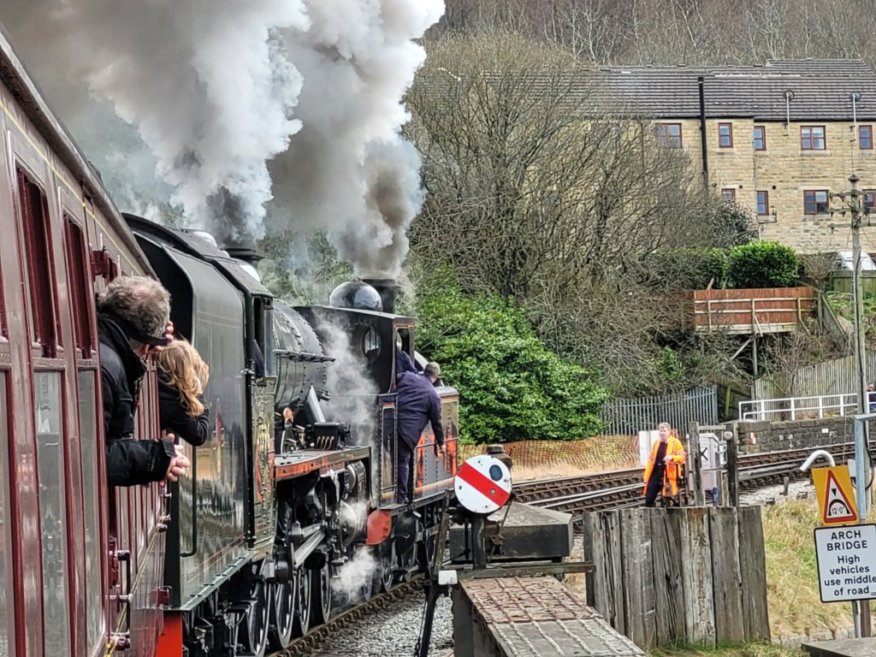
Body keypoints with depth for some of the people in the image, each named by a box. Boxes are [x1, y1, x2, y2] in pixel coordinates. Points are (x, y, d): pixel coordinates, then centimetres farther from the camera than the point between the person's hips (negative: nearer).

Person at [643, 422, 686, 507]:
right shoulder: (656, 444, 13)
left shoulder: (676, 443, -2)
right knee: (648, 500, 2)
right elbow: (651, 460, 14)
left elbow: (682, 457, -7)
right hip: (655, 475, 5)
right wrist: (646, 477, 9)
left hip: (668, 476, -5)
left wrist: (672, 457, -28)